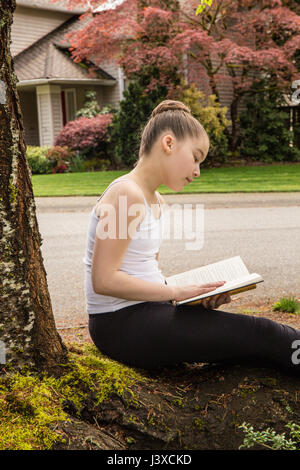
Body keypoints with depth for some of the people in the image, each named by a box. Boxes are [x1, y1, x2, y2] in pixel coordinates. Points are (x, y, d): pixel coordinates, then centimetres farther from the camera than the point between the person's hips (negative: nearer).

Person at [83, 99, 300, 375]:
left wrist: (198, 296, 0)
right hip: (120, 324, -9)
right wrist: (176, 291, -16)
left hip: (145, 312, 9)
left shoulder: (157, 202, 13)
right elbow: (104, 280, -21)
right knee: (257, 334, -10)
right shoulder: (126, 194, -17)